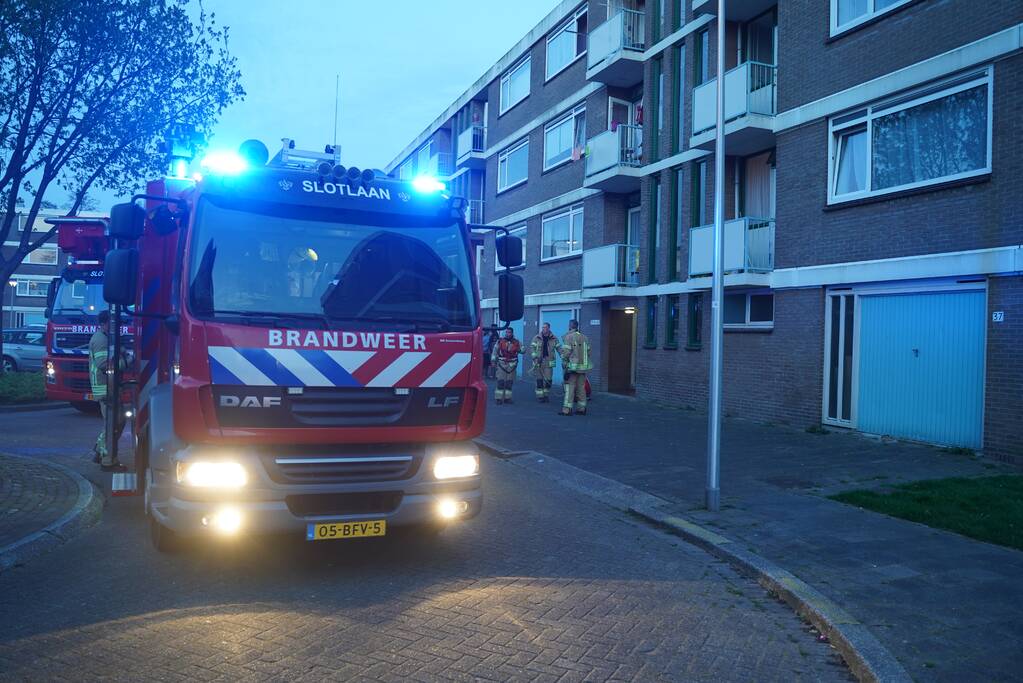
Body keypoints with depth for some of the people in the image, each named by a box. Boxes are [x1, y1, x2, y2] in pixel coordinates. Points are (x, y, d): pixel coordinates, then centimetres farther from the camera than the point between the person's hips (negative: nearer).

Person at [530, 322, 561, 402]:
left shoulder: (554, 338, 4)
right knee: (539, 380, 0)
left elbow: (559, 348, 7)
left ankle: (546, 395, 17)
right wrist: (535, 357, -15)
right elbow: (532, 348, 0)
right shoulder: (536, 338, 2)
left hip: (549, 362, 1)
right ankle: (540, 396, 5)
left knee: (548, 380, 1)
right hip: (538, 362, -1)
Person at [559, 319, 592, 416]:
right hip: (583, 366, 6)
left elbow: (566, 352, -12)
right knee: (581, 387, 11)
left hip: (572, 366, -6)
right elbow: (588, 352, 13)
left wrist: (564, 363, -3)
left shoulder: (569, 337, -8)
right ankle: (581, 408, 13)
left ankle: (567, 409, -8)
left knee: (570, 387, -5)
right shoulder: (585, 337, 12)